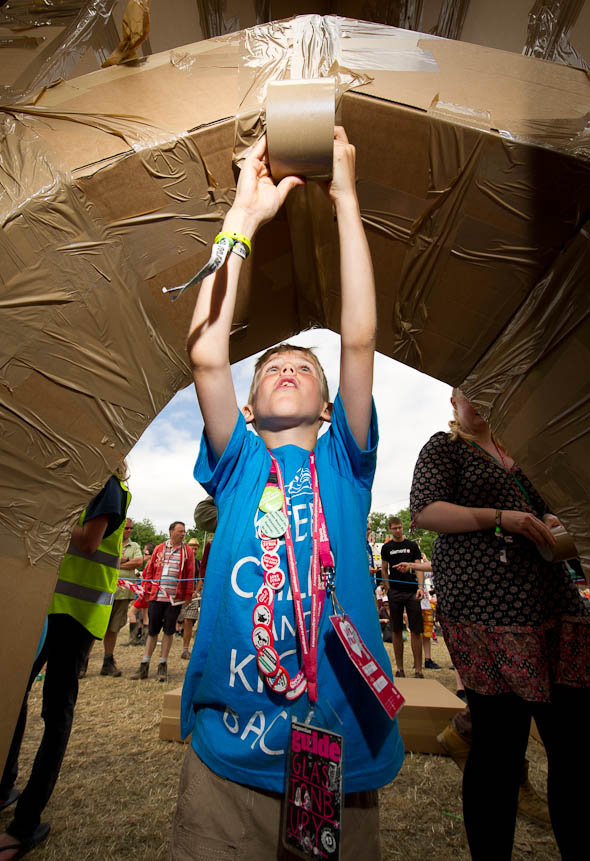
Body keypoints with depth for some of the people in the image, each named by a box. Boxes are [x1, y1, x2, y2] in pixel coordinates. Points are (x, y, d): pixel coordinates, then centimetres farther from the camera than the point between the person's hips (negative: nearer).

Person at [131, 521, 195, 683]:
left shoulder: (187, 551, 2)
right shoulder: (159, 549, 6)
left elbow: (190, 574, 1)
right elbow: (149, 571, 9)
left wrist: (188, 595, -2)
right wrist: (147, 591, 5)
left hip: (175, 598, -1)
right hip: (156, 596, 1)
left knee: (169, 631, 6)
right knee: (152, 631, 9)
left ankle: (163, 666, 20)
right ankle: (144, 666, 21)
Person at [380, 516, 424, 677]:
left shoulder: (412, 546, 7)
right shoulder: (386, 547, 8)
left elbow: (418, 567, 3)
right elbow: (384, 570, 11)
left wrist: (420, 587, -11)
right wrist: (389, 590, 1)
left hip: (412, 592, 0)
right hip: (395, 592, 0)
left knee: (416, 631, -1)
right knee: (397, 631, 6)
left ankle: (418, 669, 6)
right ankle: (399, 668, 16)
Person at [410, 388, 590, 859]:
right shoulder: (443, 448, 3)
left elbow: (547, 506, 29)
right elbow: (424, 510, -9)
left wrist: (552, 521, 5)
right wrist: (500, 517, -15)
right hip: (485, 605, -6)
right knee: (499, 742, 1)